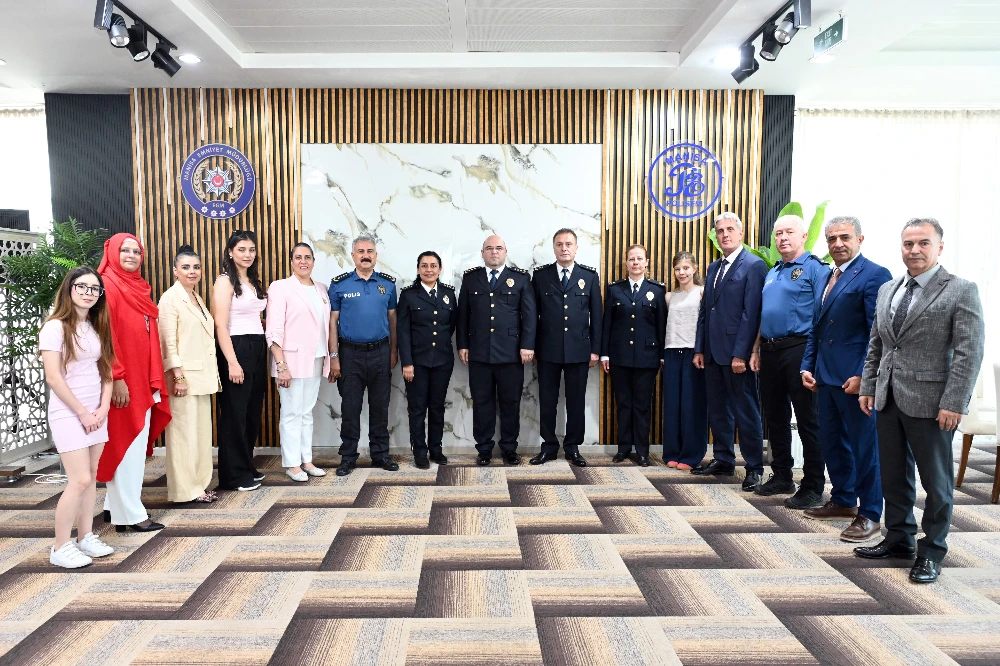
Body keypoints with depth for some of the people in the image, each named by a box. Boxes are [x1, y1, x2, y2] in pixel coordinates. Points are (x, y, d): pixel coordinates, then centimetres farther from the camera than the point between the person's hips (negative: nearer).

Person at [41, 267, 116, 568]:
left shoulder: (97, 327, 10)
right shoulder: (55, 327, -11)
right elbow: (53, 377, -15)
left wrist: (103, 408, -2)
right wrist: (82, 412, -12)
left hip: (96, 413, 6)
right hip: (68, 414, -6)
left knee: (91, 477, 9)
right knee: (80, 480, -8)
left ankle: (85, 537, 20)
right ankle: (60, 548, 5)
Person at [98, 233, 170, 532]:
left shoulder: (139, 287, 15)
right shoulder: (107, 286, -11)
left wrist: (154, 380, 12)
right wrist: (116, 378, -21)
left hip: (142, 380, 9)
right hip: (122, 382, -9)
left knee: (137, 443, 13)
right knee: (125, 443, -3)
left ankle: (116, 505, 24)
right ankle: (129, 513, 4)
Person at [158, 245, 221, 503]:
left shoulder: (197, 299, 16)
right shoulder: (170, 298, -7)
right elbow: (169, 342, -13)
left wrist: (213, 376, 16)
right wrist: (178, 376, -18)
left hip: (202, 376, 8)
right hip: (184, 375, -8)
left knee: (202, 430, 10)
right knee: (184, 432, -2)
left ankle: (199, 483, 19)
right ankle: (185, 489, 6)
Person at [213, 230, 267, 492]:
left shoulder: (255, 281, 15)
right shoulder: (225, 281, -8)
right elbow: (220, 325, -15)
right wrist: (232, 362, -19)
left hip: (258, 349, 8)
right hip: (236, 349, -8)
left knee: (253, 411, 13)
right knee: (235, 413, 0)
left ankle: (247, 467, 25)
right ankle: (235, 475, 10)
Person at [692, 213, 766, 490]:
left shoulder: (754, 266, -7)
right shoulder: (714, 268, 16)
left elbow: (751, 313, -14)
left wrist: (741, 354, -18)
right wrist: (699, 349, 11)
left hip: (737, 353, -7)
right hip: (713, 352, 8)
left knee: (746, 411, 1)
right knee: (717, 409, 13)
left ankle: (754, 468, 11)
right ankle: (723, 460, 25)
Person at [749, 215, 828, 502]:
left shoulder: (816, 268, -5)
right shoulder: (772, 273, 18)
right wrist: (756, 351, 16)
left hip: (798, 349, -8)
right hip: (770, 351, 8)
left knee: (807, 419, 0)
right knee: (774, 416, 14)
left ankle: (812, 486, 11)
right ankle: (782, 477, 27)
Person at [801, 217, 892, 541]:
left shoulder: (874, 275, -9)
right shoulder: (828, 278, 16)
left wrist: (863, 376, -19)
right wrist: (808, 366, 10)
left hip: (855, 378, -8)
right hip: (827, 376, 8)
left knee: (864, 444, 2)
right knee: (831, 441, 15)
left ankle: (870, 514, 14)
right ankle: (843, 500, 32)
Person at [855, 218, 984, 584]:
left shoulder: (961, 290, -7)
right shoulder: (887, 290, 11)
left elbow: (969, 352, -12)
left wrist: (953, 403, -17)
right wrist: (868, 387, 11)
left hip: (930, 402, -6)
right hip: (888, 399, 6)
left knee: (936, 479, 7)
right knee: (893, 475, 14)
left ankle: (932, 551, 21)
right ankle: (899, 538, 30)